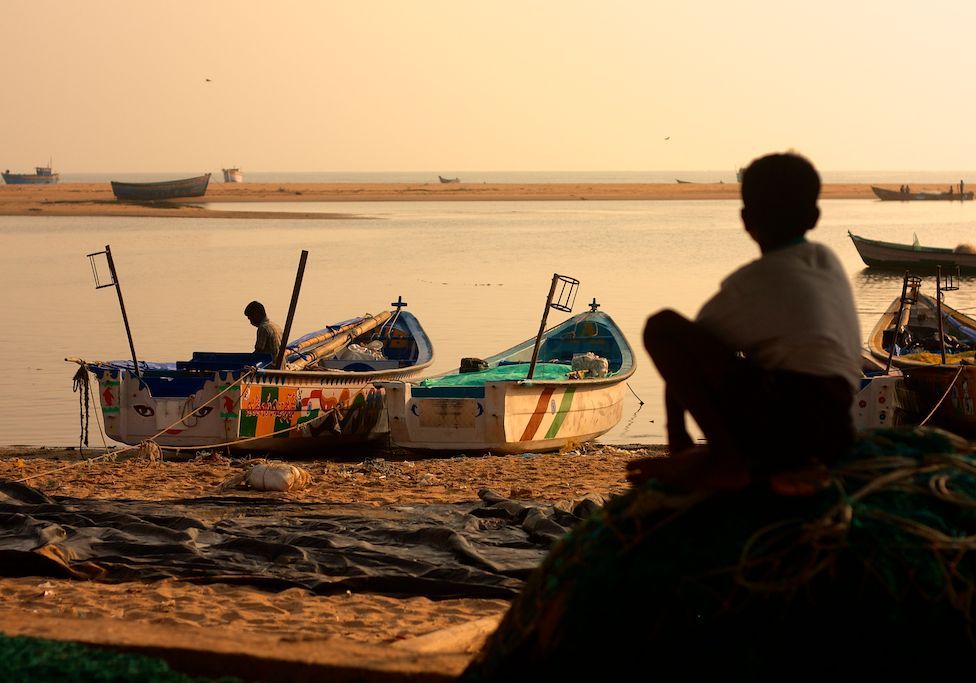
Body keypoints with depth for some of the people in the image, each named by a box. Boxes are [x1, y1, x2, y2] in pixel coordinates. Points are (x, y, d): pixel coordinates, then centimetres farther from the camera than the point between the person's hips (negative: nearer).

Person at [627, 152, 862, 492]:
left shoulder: (747, 283, 6)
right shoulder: (829, 262, 23)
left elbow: (687, 356, 10)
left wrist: (677, 439, 22)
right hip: (835, 435, 8)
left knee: (661, 326, -6)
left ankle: (722, 456, -16)